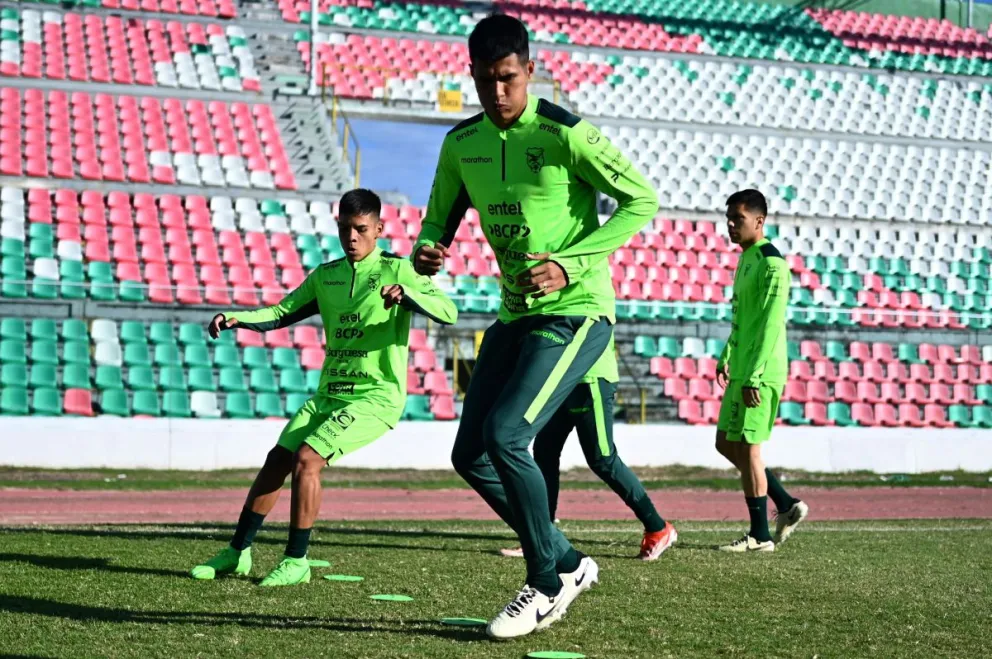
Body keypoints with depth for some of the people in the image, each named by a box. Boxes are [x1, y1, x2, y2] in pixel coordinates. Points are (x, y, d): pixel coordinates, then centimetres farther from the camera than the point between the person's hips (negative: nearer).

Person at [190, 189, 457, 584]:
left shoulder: (397, 270, -5)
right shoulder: (325, 275, 12)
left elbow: (448, 313, -16)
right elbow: (281, 314, 15)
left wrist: (405, 295, -34)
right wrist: (236, 318, -4)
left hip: (376, 394, -6)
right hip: (329, 392, 6)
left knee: (306, 459, -19)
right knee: (277, 459, 0)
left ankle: (296, 560, -8)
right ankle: (237, 552, 12)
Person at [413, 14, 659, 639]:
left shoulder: (565, 135, -15)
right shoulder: (461, 144, 4)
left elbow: (642, 200, -13)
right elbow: (440, 219, 15)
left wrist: (569, 265, -21)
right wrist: (427, 251, -10)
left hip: (576, 313, -8)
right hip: (515, 314, 8)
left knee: (505, 435, -21)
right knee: (470, 454, 4)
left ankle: (547, 585, -3)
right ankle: (568, 563, 20)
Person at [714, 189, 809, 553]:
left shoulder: (772, 263, -15)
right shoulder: (746, 258, 15)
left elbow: (771, 324, -21)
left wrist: (754, 376, -24)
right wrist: (726, 357, 25)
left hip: (760, 374, -10)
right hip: (741, 372, 10)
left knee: (746, 447, -5)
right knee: (726, 443, 13)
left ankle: (760, 535, 3)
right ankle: (787, 505, 19)